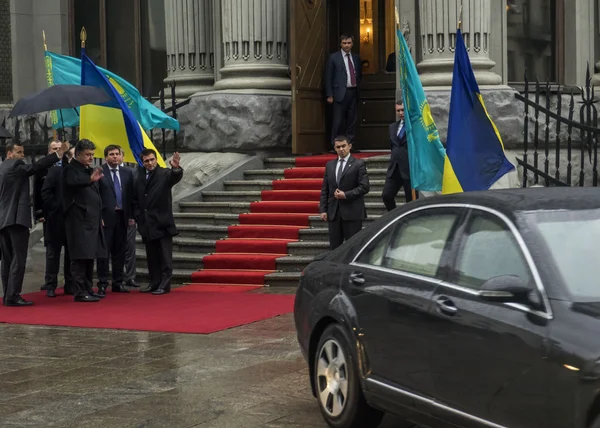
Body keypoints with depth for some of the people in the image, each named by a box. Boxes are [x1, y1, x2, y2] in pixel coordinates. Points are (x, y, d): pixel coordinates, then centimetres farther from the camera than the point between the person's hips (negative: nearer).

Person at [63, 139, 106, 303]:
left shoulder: (89, 170, 20)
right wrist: (90, 179, -45)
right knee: (80, 257, -10)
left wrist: (99, 216, 20)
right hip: (79, 220, -9)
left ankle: (88, 289, 18)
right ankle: (80, 292, -10)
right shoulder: (71, 169, -6)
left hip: (91, 220, 9)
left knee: (90, 256, 12)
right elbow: (72, 181, -30)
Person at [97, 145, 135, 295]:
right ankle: (102, 284, 0)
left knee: (120, 250, 9)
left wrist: (131, 216, 4)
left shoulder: (127, 173, 10)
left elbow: (131, 196, 10)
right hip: (106, 216, -4)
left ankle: (118, 282, 16)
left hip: (122, 216, 4)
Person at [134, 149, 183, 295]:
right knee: (151, 257, 12)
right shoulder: (139, 176, 8)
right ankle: (154, 283, 19)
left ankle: (164, 285, 1)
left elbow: (176, 177, -27)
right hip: (146, 224, 5)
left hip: (162, 223, -5)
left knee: (165, 257, -2)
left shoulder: (165, 174, -5)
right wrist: (138, 215, 7)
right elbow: (135, 199, 16)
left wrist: (176, 168, -48)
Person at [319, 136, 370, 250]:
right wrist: (323, 209, 4)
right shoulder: (330, 165, 14)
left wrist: (346, 195, -15)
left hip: (352, 212, -4)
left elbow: (364, 187, -7)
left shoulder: (359, 164, 0)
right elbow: (325, 189, 13)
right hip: (333, 212, 5)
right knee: (335, 247, 5)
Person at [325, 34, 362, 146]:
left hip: (353, 92, 5)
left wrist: (358, 86, 11)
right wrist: (329, 95, -6)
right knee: (337, 121, -6)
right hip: (340, 93, -5)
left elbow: (359, 74, 25)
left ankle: (350, 144, 11)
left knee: (352, 120, 6)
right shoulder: (334, 57, 1)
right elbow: (328, 77, -1)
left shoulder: (356, 58, 15)